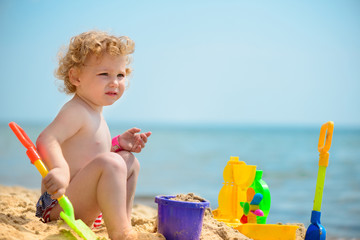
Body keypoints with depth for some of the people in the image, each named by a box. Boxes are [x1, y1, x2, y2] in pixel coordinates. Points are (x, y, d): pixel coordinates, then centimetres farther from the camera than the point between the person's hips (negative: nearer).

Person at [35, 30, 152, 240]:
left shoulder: (94, 112, 16)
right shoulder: (76, 111, -16)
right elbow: (46, 140, -31)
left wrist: (118, 144, 11)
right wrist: (60, 169, -49)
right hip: (59, 203, -11)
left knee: (129, 160, 19)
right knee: (111, 163, -30)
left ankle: (124, 222, 13)